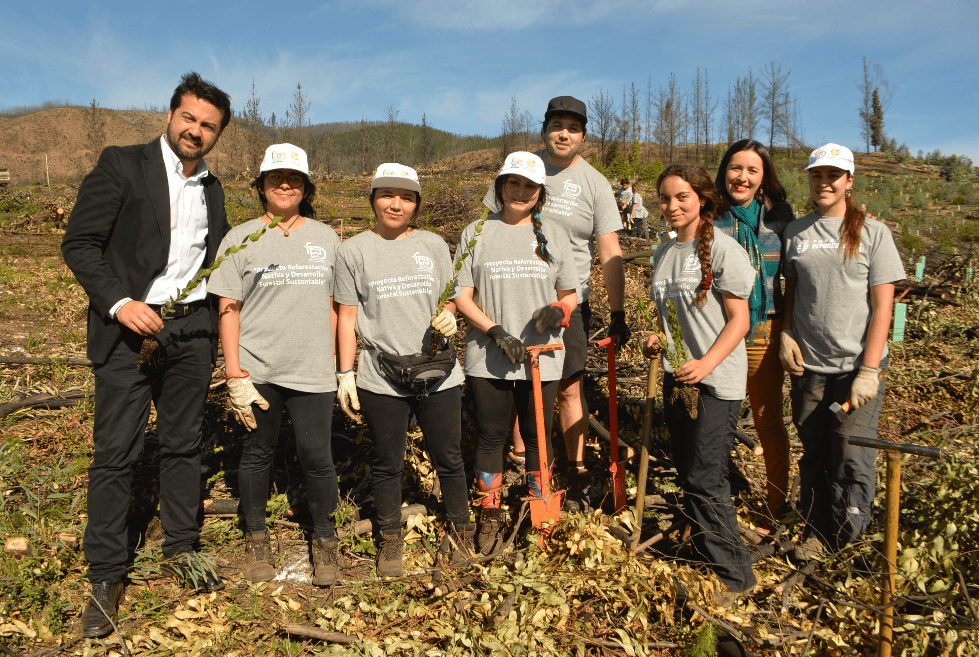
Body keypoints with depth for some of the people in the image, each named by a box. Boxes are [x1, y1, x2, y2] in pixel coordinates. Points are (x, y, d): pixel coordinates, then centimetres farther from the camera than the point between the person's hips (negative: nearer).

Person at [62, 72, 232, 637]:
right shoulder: (121, 165, -2)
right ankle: (106, 576, 13)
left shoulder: (212, 189, 14)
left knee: (184, 445, 12)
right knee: (116, 453, 0)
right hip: (129, 329, -4)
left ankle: (182, 549, 27)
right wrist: (119, 303, -18)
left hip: (191, 330, 5)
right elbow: (79, 244, -6)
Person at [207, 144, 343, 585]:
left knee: (317, 454, -2)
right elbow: (228, 310, 1)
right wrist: (235, 375, -6)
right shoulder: (240, 238, 4)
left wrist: (342, 364, 9)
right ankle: (256, 537, 30)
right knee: (258, 451, 9)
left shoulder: (326, 238, 10)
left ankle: (324, 539, 20)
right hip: (258, 368, 0)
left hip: (312, 370, 1)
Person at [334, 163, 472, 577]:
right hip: (381, 379, -1)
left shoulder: (434, 245, 8)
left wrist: (449, 318, -8)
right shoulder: (354, 251, 1)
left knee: (448, 458, 10)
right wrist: (345, 375, -2)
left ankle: (460, 530, 32)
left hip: (438, 374, 2)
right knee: (387, 463, 11)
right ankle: (390, 539, 31)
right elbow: (346, 318, 2)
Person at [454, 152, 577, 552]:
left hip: (542, 356, 1)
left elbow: (570, 294, 12)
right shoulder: (477, 233, 2)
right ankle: (490, 513, 24)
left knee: (537, 434, 10)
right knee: (491, 435, 7)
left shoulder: (554, 235, 7)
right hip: (488, 358, -1)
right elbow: (462, 296, -1)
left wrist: (559, 310, -12)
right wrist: (496, 331, -14)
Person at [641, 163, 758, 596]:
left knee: (705, 479, -6)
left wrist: (705, 364, -23)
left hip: (717, 381, -7)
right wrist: (654, 339, 0)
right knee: (687, 474, 15)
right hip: (677, 376, 7)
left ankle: (734, 575, 8)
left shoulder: (723, 250, -11)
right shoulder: (663, 255, 10)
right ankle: (703, 552, 32)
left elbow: (739, 320, -12)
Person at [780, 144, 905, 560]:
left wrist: (869, 370, -13)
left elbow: (882, 305, -6)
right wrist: (786, 334, -1)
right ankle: (816, 530, 30)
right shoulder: (796, 231, 7)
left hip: (857, 366, -3)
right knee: (814, 454, 12)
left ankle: (847, 537, 21)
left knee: (852, 459, -1)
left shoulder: (872, 232, -3)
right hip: (808, 365, 3)